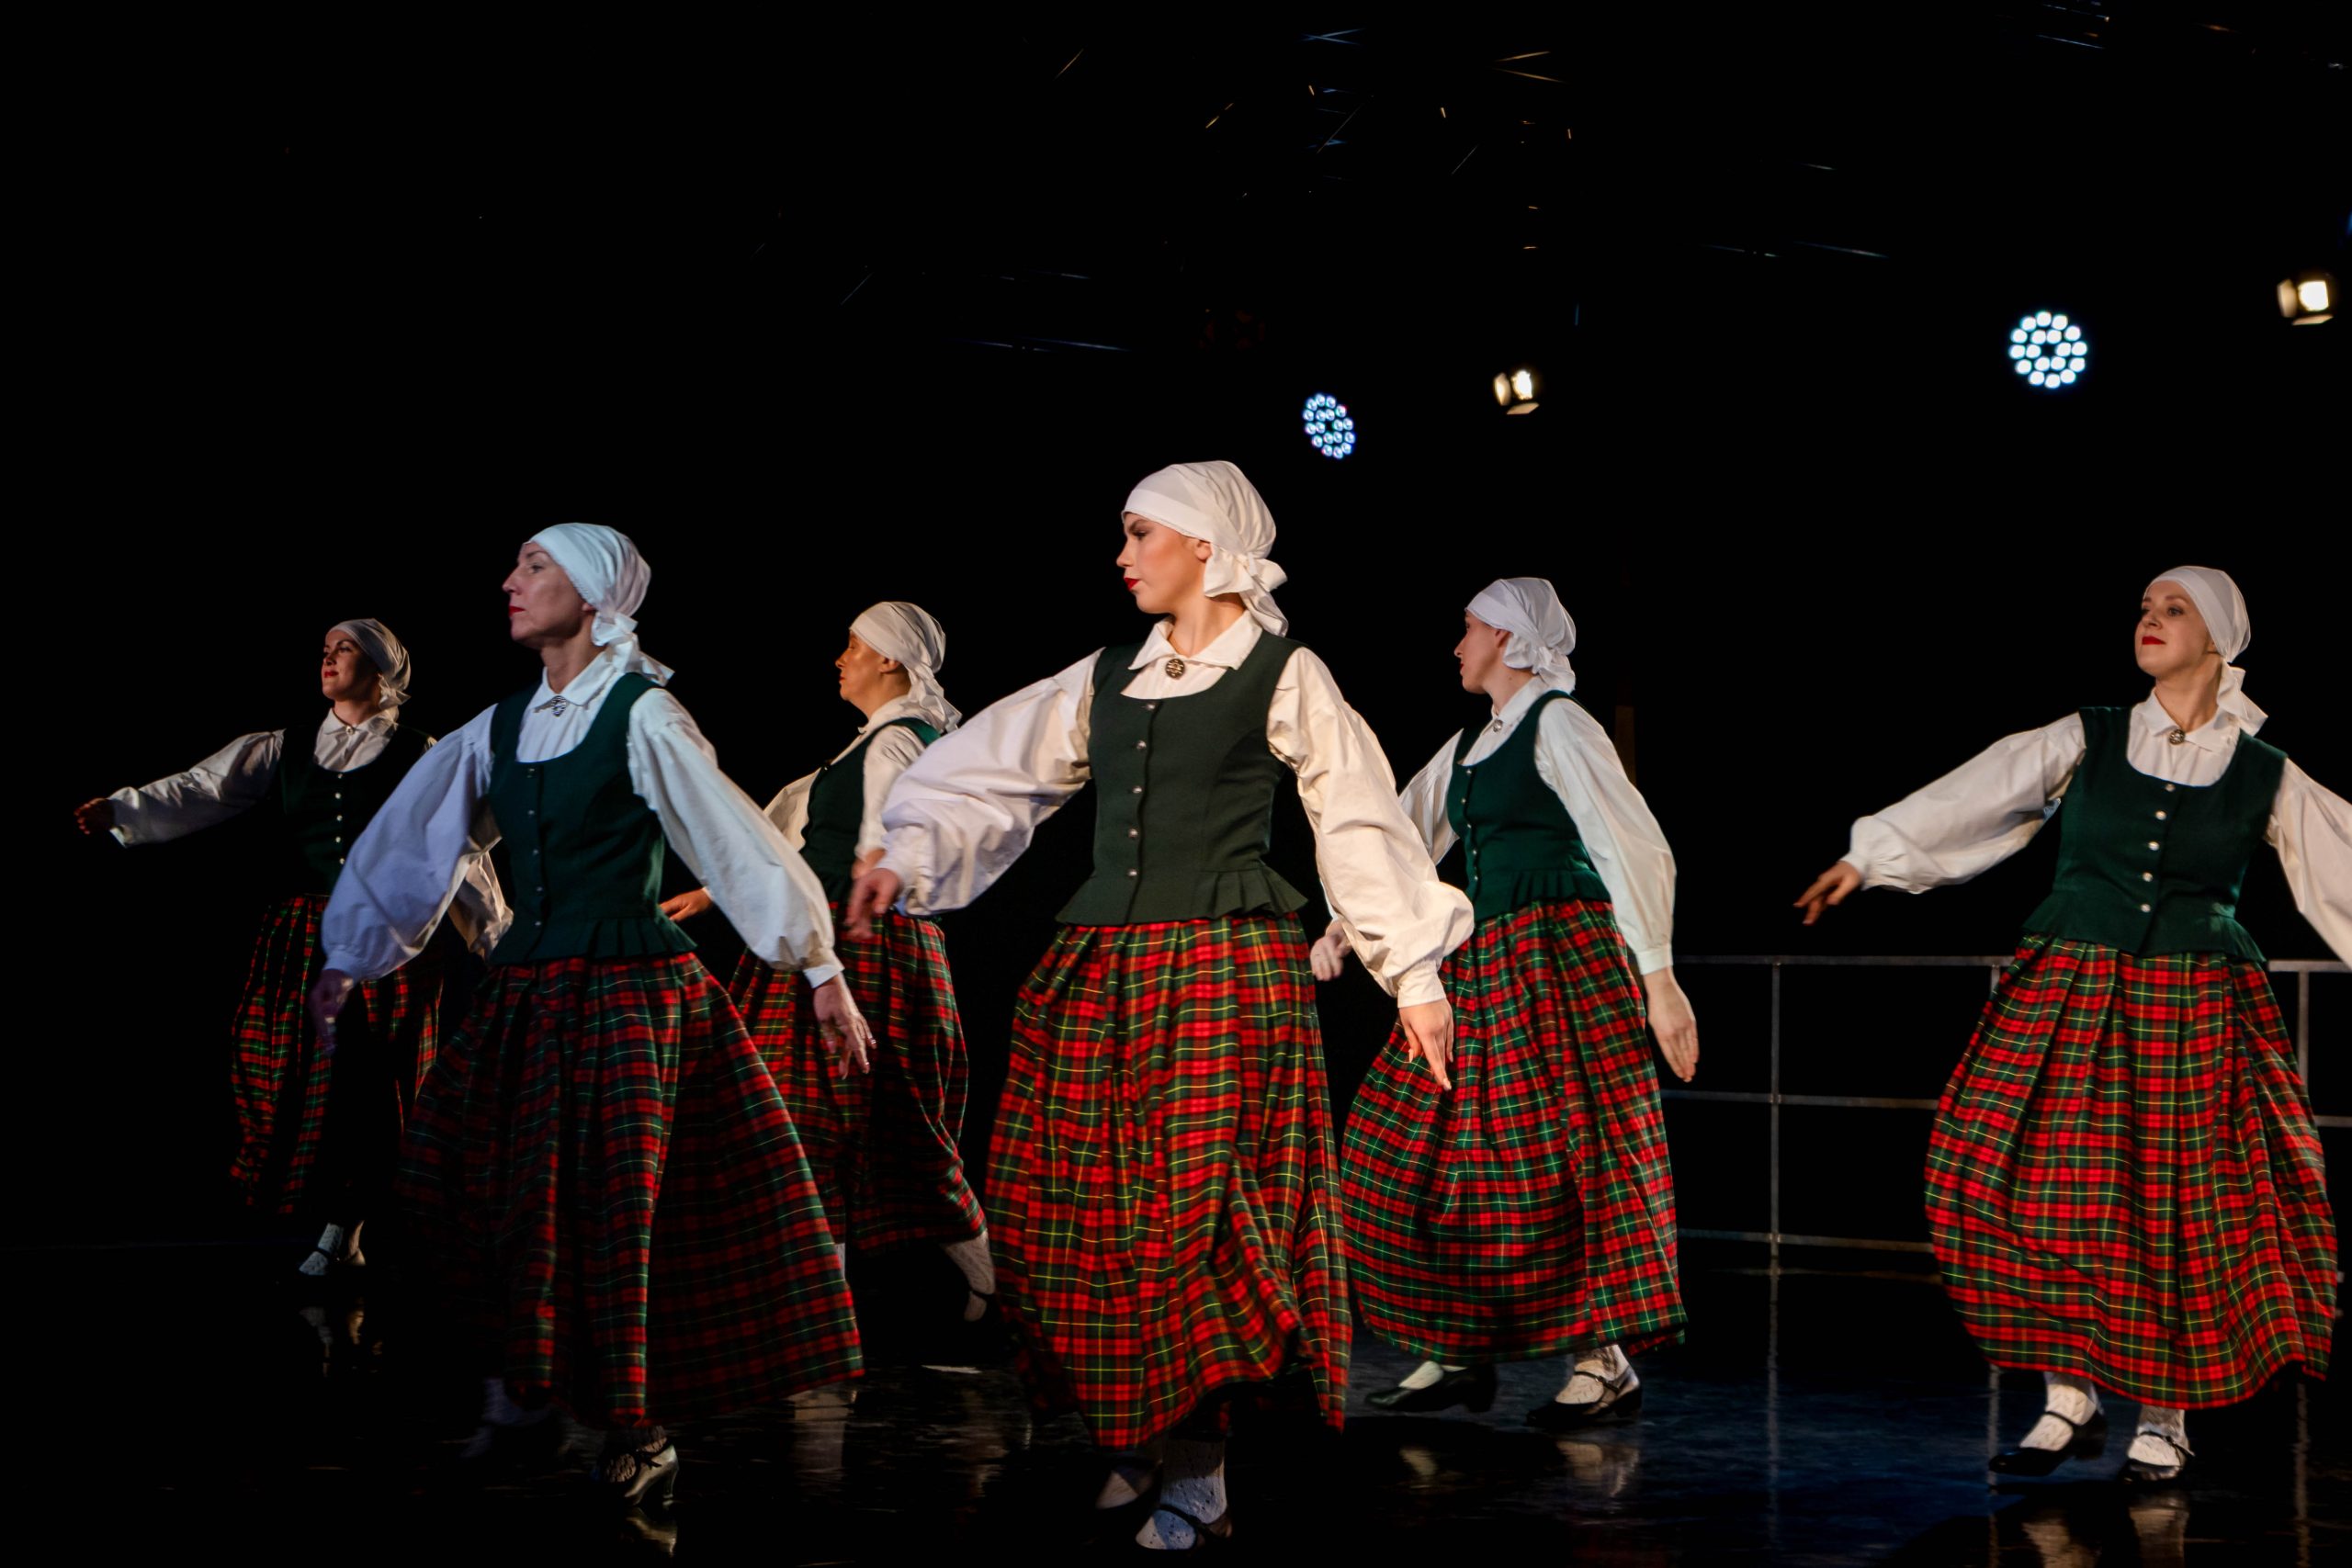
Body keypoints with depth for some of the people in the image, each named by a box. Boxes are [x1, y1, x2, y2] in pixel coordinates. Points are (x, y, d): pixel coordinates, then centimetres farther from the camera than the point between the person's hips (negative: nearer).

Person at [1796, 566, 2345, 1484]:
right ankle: (2070, 1399, 10)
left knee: (2180, 1215, -1)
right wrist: (1872, 856, -9)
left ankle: (2165, 1417, 14)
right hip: (2068, 996, 1)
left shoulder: (2266, 778, 4)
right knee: (2048, 1191, -4)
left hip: (2195, 1012, -1)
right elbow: (1974, 796, -1)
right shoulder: (2086, 743, 5)